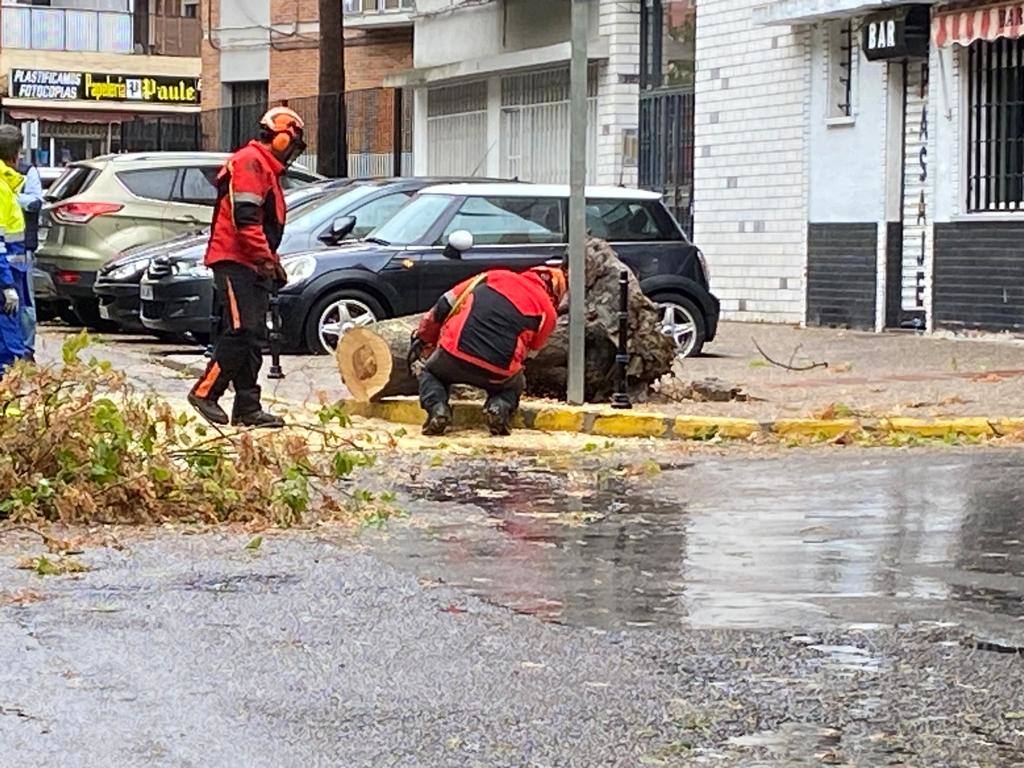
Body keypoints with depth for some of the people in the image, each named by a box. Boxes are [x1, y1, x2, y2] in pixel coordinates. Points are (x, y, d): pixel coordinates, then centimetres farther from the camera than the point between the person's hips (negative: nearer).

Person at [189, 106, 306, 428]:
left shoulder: (268, 170, 25)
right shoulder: (249, 162, -10)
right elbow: (245, 217, -20)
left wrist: (273, 262, 23)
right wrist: (266, 258, -20)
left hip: (253, 267, 11)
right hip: (234, 261, -11)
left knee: (254, 338, 6)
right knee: (241, 331, -16)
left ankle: (247, 408, 6)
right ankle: (205, 392, -7)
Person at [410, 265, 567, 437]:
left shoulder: (494, 276, 18)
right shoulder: (547, 312, 13)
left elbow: (444, 305, 19)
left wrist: (422, 339, 31)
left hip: (454, 358, 0)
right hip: (496, 374, 0)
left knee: (430, 374, 33)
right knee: (514, 386, 35)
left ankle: (437, 408, 2)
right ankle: (500, 406, 1)